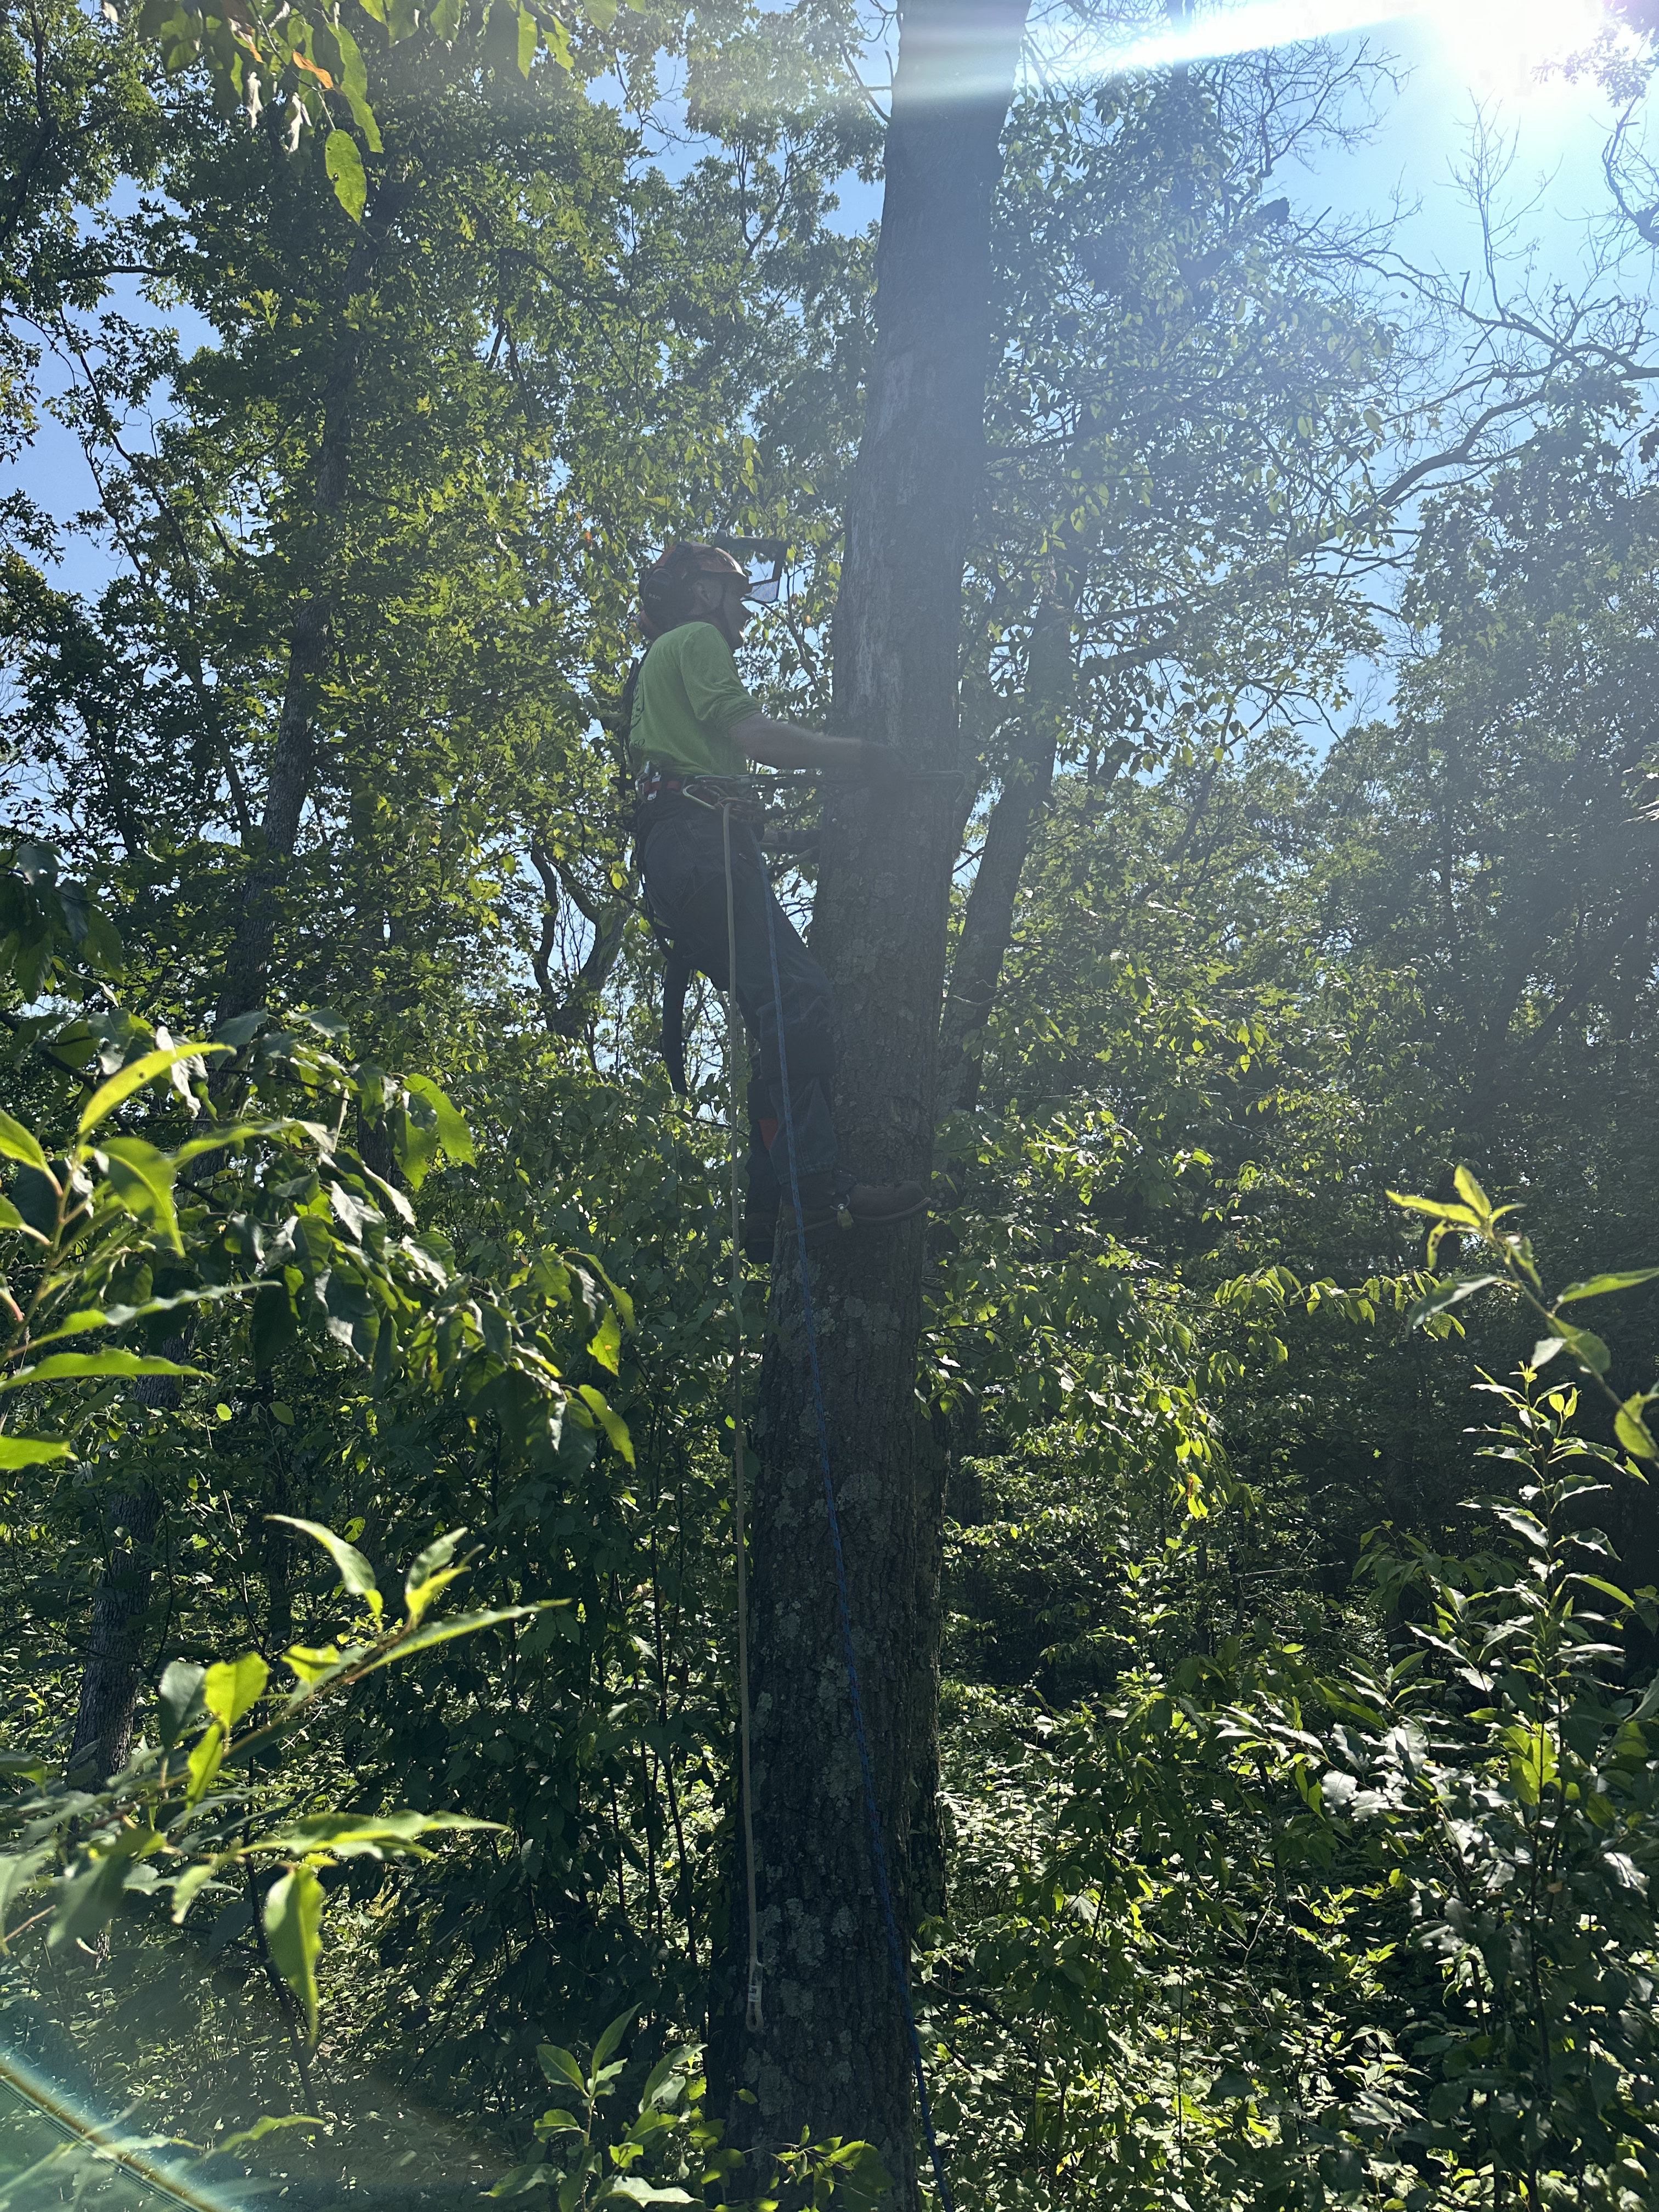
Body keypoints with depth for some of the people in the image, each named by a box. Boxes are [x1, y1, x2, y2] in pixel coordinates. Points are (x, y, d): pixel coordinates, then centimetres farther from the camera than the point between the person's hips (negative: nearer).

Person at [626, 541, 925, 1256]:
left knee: (781, 1012, 2)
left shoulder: (658, 665, 38)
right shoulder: (695, 640, 9)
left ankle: (770, 1210, -6)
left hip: (675, 850, 10)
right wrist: (854, 754, 3)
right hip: (700, 840, -10)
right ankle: (818, 1186, -32)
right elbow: (752, 733, -6)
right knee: (800, 998, -22)